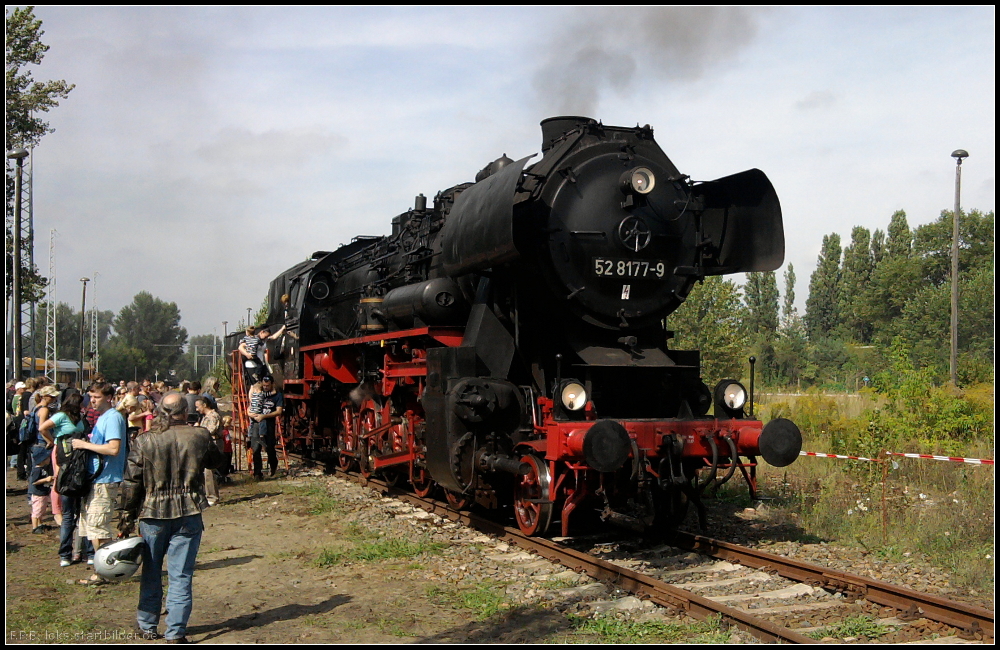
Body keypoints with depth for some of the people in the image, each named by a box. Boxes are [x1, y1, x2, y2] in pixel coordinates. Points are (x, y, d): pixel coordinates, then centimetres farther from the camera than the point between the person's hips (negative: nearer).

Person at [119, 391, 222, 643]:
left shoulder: (145, 441, -7)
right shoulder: (200, 436, -6)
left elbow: (131, 482, -4)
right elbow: (216, 460, 13)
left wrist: (127, 518, 5)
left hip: (153, 514, 1)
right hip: (188, 515, 0)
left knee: (151, 573, 18)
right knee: (181, 576, 5)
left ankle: (147, 625, 29)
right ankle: (176, 632, 5)